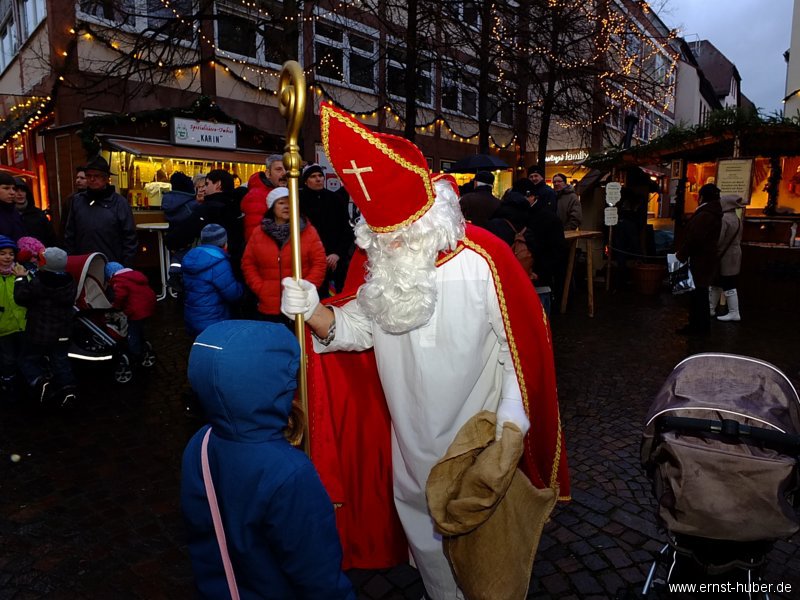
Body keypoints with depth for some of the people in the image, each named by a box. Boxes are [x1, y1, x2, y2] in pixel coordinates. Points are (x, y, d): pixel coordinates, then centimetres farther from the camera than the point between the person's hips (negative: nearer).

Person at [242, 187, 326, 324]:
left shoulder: (308, 231, 1)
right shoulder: (258, 233, 7)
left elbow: (319, 263, -2)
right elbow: (248, 264, 9)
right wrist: (260, 289, -3)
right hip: (269, 307, 2)